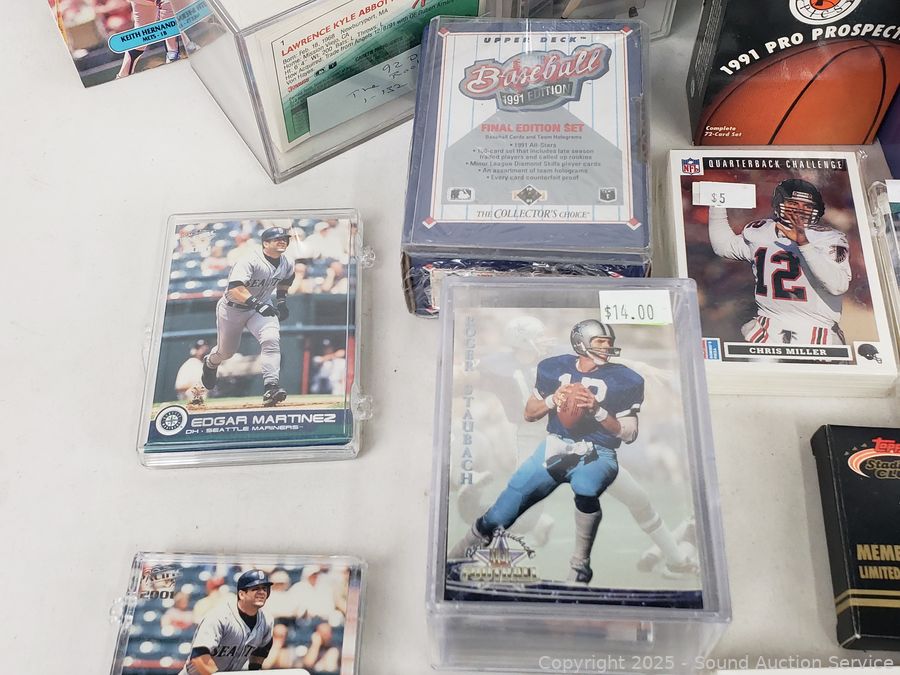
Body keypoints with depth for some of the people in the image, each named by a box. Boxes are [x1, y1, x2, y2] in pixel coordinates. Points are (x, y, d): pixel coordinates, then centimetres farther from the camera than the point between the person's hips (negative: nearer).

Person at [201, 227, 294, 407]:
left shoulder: (287, 264, -9)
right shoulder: (250, 260, -30)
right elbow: (234, 288, -41)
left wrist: (281, 299, 6)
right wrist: (257, 304, -51)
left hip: (262, 306, 4)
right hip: (232, 309, -3)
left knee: (271, 339, -26)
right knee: (226, 351, 15)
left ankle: (271, 387, -25)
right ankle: (210, 363, 52)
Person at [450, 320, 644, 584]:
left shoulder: (624, 380, -2)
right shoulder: (554, 368, 5)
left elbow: (629, 434, -3)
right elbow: (529, 414, 11)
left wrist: (597, 410, -17)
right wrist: (553, 399, -9)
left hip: (596, 455, -2)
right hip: (555, 447, 2)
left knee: (585, 488, -39)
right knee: (501, 515, -6)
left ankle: (580, 564, -18)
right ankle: (455, 560, 12)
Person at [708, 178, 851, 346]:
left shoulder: (831, 238, -4)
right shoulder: (760, 232, 7)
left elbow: (839, 286, -20)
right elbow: (723, 246, 22)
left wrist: (804, 243, -29)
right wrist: (717, 204, 15)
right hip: (769, 325, 3)